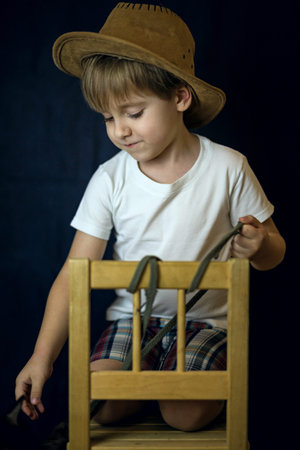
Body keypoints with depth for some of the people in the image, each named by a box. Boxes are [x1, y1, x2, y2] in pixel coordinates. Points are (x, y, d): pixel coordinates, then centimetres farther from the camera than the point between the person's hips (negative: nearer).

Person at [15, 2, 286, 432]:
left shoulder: (227, 167, -9)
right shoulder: (110, 180, -6)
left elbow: (274, 253, 2)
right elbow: (75, 273, -5)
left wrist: (258, 244, -25)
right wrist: (43, 356, -13)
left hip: (205, 319, -2)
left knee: (184, 414, -25)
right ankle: (150, 376, 9)